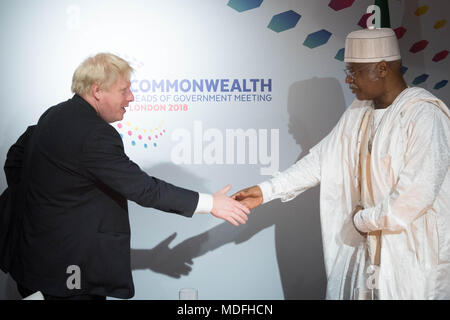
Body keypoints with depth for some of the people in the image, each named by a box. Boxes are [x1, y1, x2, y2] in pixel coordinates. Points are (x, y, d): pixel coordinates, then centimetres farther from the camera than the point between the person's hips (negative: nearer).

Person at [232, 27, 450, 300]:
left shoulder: (425, 115, -18)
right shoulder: (358, 114, 9)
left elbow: (416, 194, -24)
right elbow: (321, 160, 10)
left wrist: (363, 220, -12)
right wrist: (266, 191, 3)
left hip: (413, 256, -7)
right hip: (364, 247, 7)